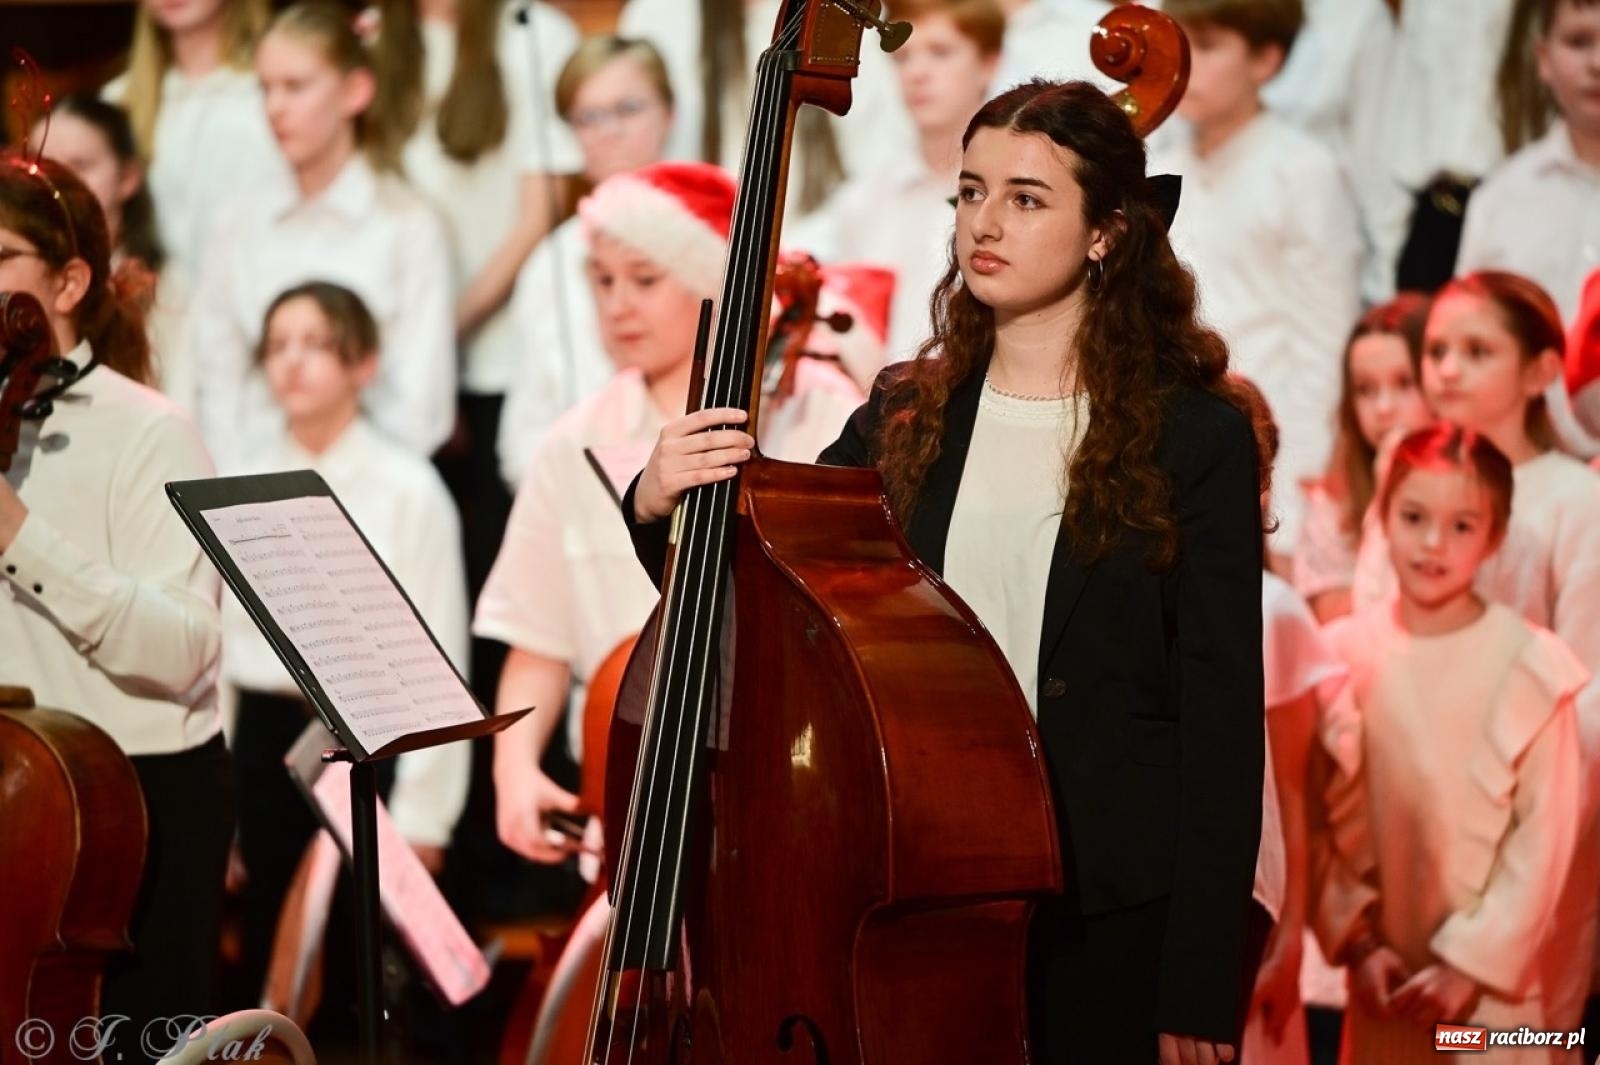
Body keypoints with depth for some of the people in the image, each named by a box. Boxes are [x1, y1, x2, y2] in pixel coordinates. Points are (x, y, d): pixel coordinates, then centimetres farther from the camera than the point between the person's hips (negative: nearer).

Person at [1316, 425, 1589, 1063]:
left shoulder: (1529, 667, -10)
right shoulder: (1344, 655, -1)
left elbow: (1545, 838, -9)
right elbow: (1321, 817, 1)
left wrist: (1474, 962, -10)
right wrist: (1358, 942, -6)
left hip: (1495, 986, -3)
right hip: (1386, 984, 3)